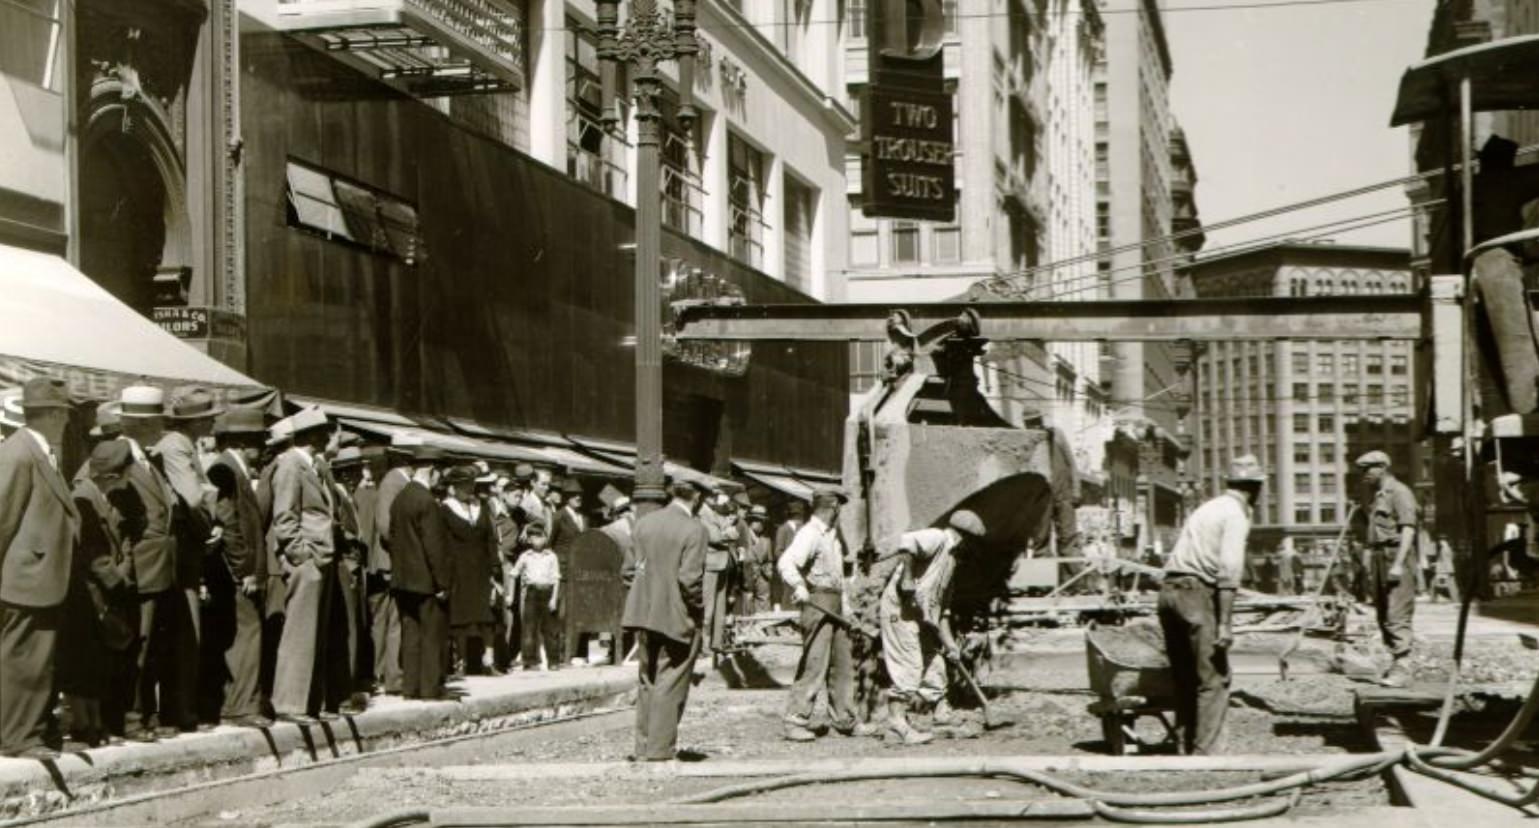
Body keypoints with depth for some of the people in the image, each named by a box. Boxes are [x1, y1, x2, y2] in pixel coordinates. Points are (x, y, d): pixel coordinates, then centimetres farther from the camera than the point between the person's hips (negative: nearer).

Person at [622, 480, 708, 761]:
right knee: (669, 684, 4)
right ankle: (659, 749, 5)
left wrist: (643, 595, 15)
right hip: (678, 617, -5)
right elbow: (690, 579, -19)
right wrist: (699, 607, -5)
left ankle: (643, 746, 20)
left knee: (646, 681, 16)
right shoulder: (694, 530, -14)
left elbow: (628, 570, 5)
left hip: (643, 614, 5)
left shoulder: (644, 522, 4)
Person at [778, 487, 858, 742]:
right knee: (814, 664, -12)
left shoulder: (832, 535, 19)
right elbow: (786, 563, -26)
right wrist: (798, 586, -43)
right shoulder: (810, 534, -11)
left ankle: (844, 720, 23)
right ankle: (796, 721, -8)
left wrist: (845, 607, 21)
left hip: (836, 604, 9)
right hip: (818, 600, -9)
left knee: (842, 664, 13)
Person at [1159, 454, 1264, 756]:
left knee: (1185, 679, 14)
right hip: (1197, 593, -8)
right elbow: (1229, 570, -15)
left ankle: (1185, 748, 15)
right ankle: (1206, 752, -8)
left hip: (1169, 588, 8)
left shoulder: (1210, 507, 22)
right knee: (1213, 680, -5)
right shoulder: (1236, 514, -4)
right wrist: (1225, 623, -18)